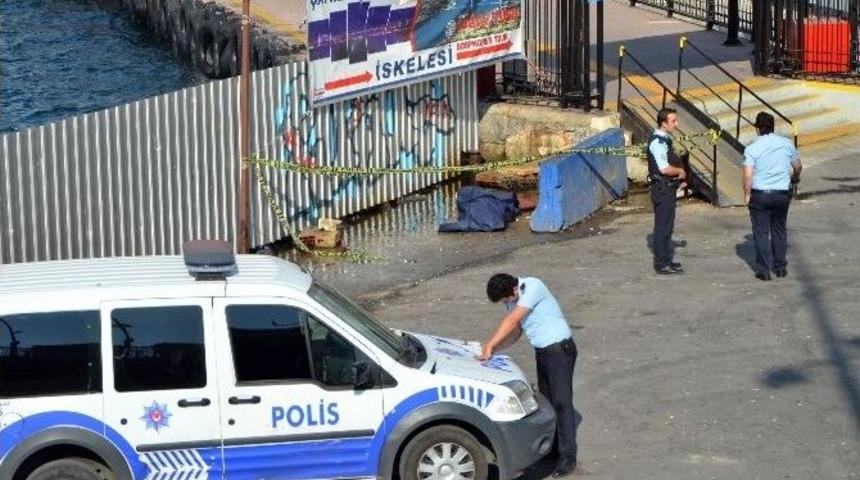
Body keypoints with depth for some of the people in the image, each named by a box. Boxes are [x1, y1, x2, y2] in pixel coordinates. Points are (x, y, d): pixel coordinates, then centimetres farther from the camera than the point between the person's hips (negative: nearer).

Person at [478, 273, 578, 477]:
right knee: (547, 401, 12)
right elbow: (515, 333, 10)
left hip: (559, 349, -9)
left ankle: (568, 457, -8)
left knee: (561, 402, -9)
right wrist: (492, 348, -5)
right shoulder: (513, 300, 6)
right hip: (542, 351, 9)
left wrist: (490, 345, -26)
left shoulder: (532, 287, -22)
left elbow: (512, 321, -27)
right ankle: (554, 446, 23)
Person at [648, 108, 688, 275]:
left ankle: (666, 260, 26)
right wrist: (680, 171, -9)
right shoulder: (658, 142, -19)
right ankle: (662, 264, 0)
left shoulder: (665, 139, 13)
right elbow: (664, 168, -26)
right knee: (663, 226, -4)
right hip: (662, 188, -10)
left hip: (667, 188, 10)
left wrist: (678, 173, 7)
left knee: (667, 226, 17)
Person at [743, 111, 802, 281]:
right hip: (782, 193, 3)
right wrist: (795, 177, 35)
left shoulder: (752, 149, -11)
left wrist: (747, 195, -3)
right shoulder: (786, 143, 0)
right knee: (779, 231, 18)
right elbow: (798, 167, 14)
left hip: (759, 194, -3)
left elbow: (748, 175, -17)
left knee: (761, 233, 6)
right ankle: (780, 267, 23)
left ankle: (764, 270, 7)